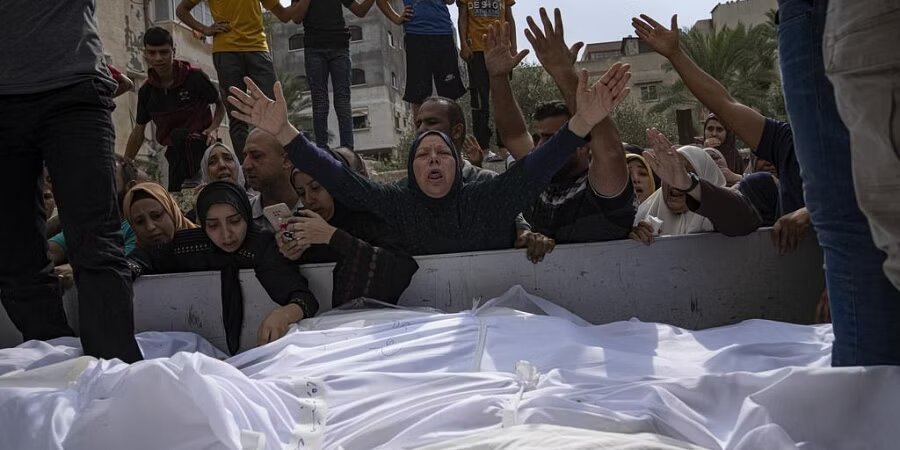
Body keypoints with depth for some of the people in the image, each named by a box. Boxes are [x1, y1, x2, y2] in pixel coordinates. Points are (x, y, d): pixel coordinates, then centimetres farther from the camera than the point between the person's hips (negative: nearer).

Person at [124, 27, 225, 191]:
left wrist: (213, 129, -15)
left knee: (179, 135, -35)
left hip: (200, 143, -5)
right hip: (175, 150, 5)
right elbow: (139, 130, 11)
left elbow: (221, 104, 3)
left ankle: (194, 182, -23)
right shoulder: (147, 91, 1)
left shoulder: (195, 77, -12)